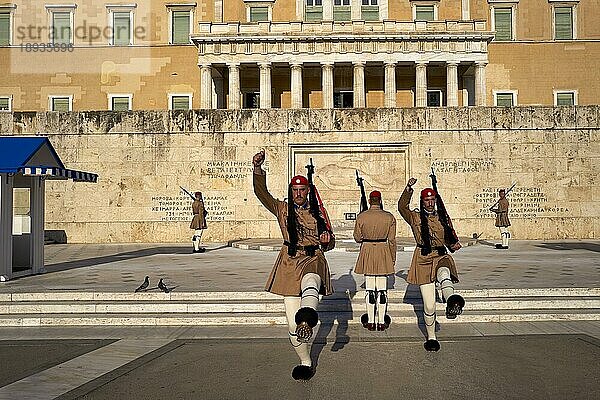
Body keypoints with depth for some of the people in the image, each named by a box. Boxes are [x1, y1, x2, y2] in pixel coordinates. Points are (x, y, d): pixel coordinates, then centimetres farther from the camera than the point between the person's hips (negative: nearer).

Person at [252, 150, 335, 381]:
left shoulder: (318, 212, 10)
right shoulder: (282, 209, 7)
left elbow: (329, 245, 16)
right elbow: (261, 193, -9)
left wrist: (327, 240, -9)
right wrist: (257, 168, -25)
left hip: (314, 260, -1)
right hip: (290, 263, 1)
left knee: (310, 282, -41)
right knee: (292, 323, -1)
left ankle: (306, 321, -67)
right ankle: (305, 363, 17)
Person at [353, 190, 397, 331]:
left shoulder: (361, 217, -4)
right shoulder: (389, 217, -3)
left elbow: (357, 238, 4)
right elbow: (392, 240, 0)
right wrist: (393, 258, 9)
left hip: (367, 252, 0)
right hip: (383, 252, 0)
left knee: (370, 288, 6)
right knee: (382, 288, 5)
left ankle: (371, 321, 11)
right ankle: (381, 321, 9)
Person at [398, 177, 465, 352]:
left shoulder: (443, 217, 13)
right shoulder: (415, 217, 4)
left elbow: (450, 236, 21)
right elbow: (402, 207, -13)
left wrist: (455, 244, -1)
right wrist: (408, 189, -24)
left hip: (441, 256, 1)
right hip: (423, 260, -1)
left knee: (444, 273, -40)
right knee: (429, 304, 0)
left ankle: (452, 303, -67)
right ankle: (431, 338, 18)